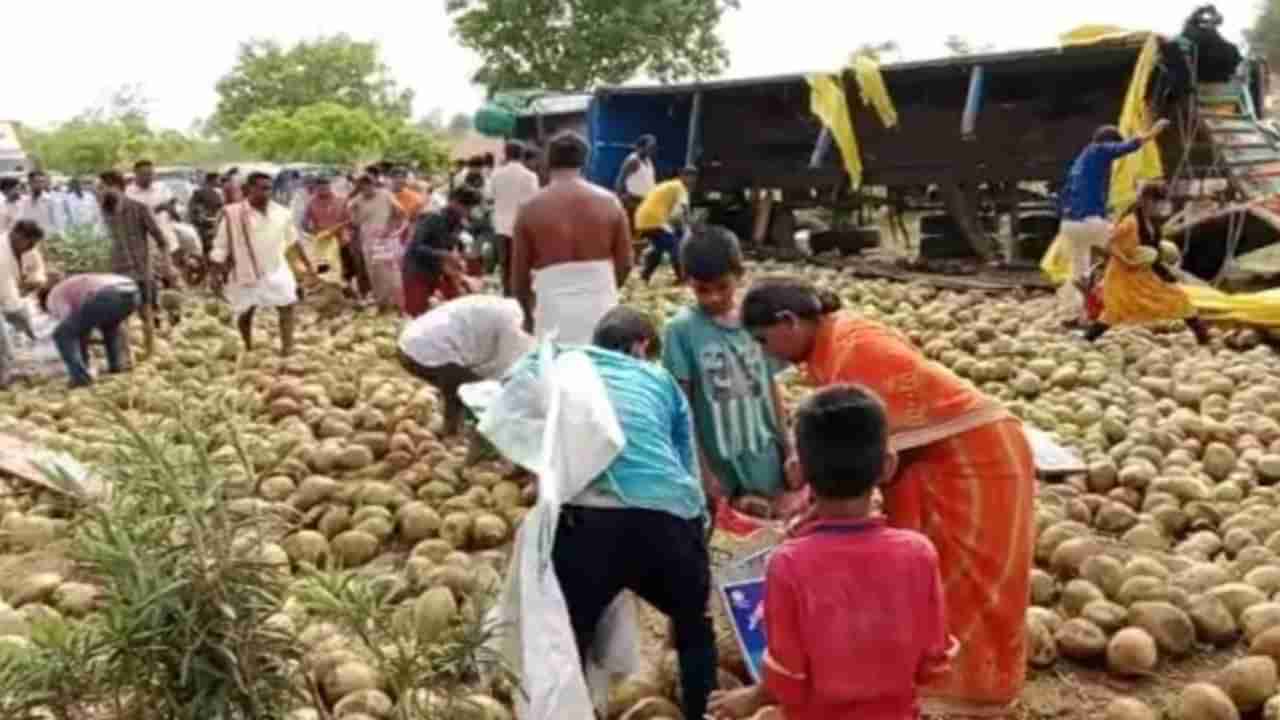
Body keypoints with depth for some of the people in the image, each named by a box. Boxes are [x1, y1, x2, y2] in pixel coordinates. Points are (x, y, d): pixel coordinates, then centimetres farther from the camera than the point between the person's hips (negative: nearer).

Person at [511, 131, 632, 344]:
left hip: (554, 311, -1)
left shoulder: (530, 209, 0)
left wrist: (528, 314, 23)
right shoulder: (609, 202, 3)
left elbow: (519, 273, 5)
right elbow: (625, 263, 7)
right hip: (601, 308, 2)